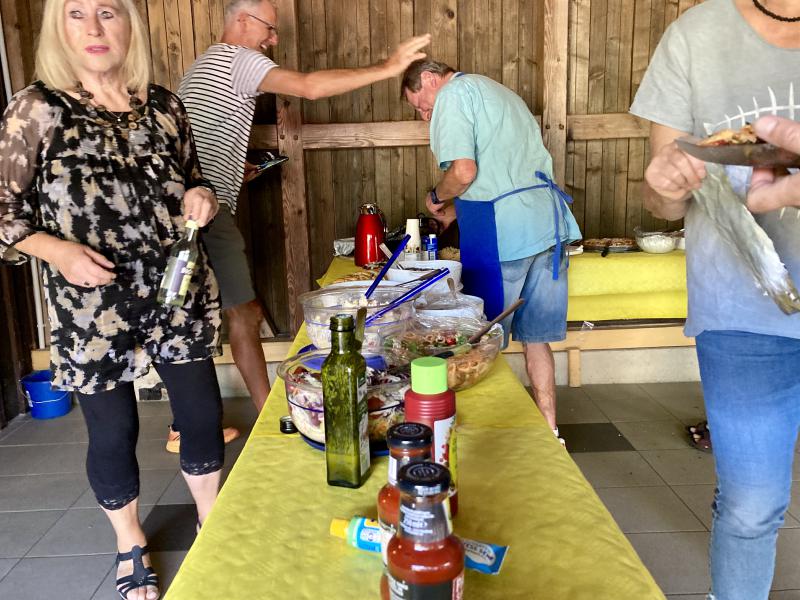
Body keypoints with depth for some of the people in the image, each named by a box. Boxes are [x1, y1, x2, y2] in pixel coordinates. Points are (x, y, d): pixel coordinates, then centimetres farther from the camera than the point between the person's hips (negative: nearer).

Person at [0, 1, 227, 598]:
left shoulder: (163, 105, 3)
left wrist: (200, 197, -6)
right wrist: (55, 250, -21)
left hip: (180, 293, 3)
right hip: (93, 308, -2)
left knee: (202, 411, 10)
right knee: (113, 429, 11)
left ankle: (212, 521, 36)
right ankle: (131, 545, 37)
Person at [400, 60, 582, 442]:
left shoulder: (454, 93, -2)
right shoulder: (499, 92, 27)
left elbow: (464, 171, -17)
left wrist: (437, 197, 2)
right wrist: (456, 211, 26)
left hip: (504, 232, -9)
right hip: (547, 223, 9)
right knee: (535, 337, 15)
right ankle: (548, 432, 22)